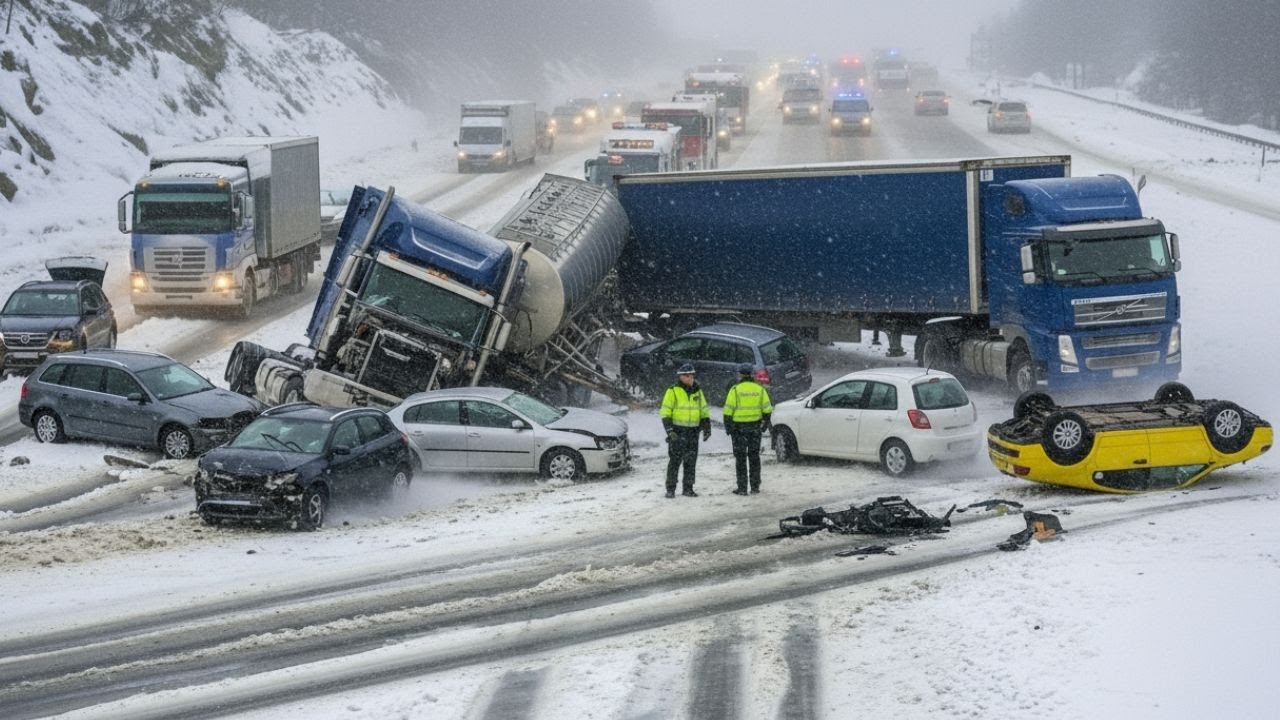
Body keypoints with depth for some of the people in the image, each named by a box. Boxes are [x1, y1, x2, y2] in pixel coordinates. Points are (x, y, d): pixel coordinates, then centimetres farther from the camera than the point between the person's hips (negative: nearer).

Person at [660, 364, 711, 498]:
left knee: (691, 461, 6)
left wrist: (707, 428, 7)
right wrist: (669, 430, -16)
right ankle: (670, 489, 0)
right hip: (677, 432, -5)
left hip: (693, 432, 5)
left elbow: (704, 411, 18)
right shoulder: (672, 391, -5)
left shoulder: (697, 392, 12)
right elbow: (665, 412, -7)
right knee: (675, 461, -5)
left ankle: (688, 488, 13)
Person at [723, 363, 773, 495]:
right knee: (754, 456, 14)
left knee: (740, 457, 2)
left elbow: (728, 410, -9)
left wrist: (727, 426, 0)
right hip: (755, 427, 3)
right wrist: (765, 422, 17)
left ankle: (742, 488, -1)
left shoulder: (735, 390, -8)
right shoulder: (760, 389, 3)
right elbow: (767, 409, 5)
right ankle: (755, 486, 14)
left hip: (739, 427, -3)